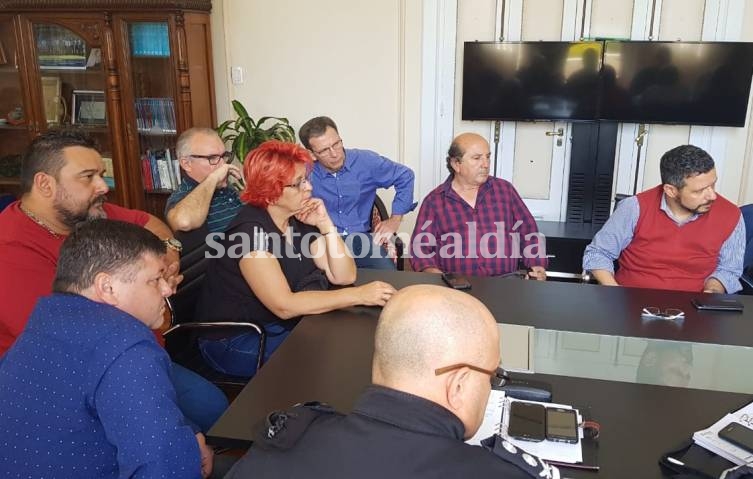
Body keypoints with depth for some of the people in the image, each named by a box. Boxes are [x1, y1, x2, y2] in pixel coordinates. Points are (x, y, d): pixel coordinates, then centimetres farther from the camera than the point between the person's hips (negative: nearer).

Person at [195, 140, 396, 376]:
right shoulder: (251, 230, -23)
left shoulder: (300, 220, 1)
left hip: (282, 327, 7)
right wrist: (358, 295, -32)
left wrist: (325, 224, -15)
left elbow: (344, 276, -3)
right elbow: (284, 306, -30)